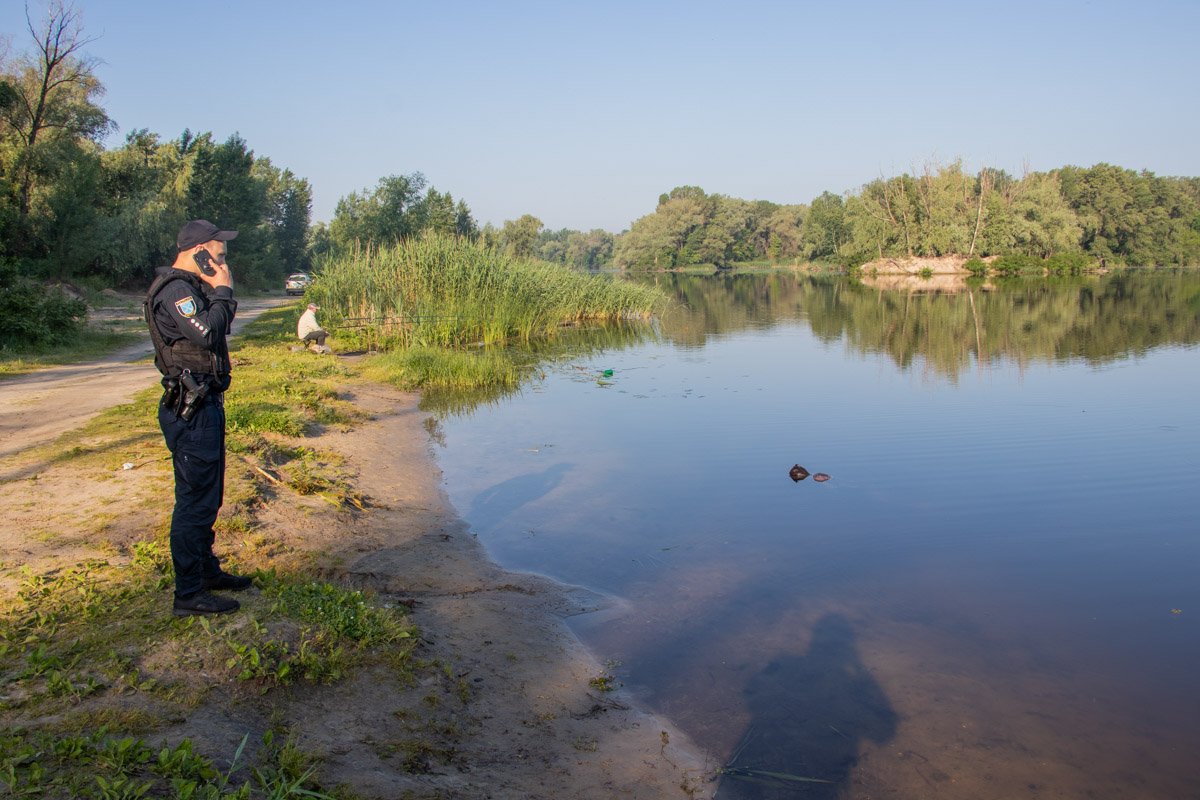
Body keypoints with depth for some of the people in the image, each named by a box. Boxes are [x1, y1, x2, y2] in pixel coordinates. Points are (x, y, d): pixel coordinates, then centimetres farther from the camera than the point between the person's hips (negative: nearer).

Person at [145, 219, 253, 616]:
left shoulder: (191, 286, 16)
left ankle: (206, 570, 34)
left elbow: (222, 325, 16)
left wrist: (218, 292, 4)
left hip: (205, 404, 11)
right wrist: (223, 290, -16)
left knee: (208, 494, 20)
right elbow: (209, 333, -28)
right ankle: (189, 594, 4)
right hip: (190, 410, -11)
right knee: (195, 500, -4)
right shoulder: (174, 289, -17)